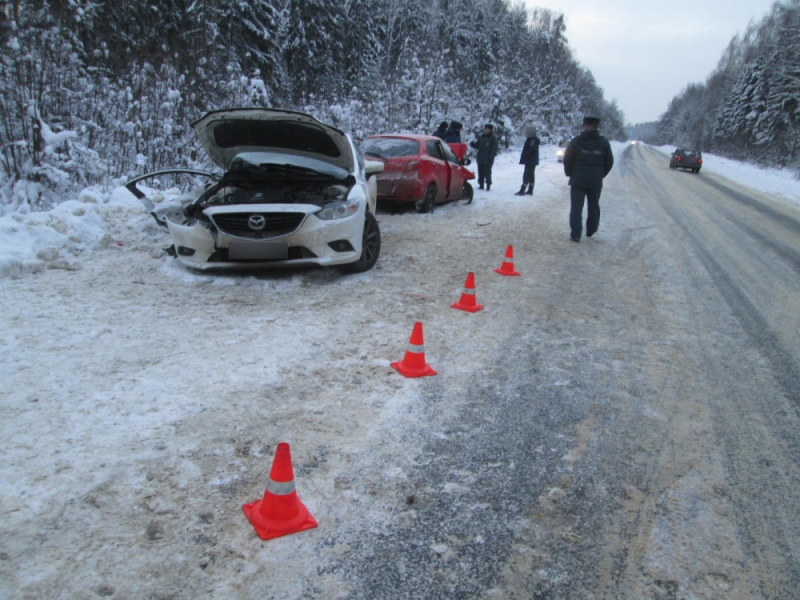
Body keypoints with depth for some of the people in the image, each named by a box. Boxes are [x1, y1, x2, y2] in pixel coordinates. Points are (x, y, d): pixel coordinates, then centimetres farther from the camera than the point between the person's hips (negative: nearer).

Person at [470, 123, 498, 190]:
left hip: (488, 160, -6)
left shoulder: (493, 138, -5)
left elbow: (494, 149, -8)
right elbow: (477, 145, 16)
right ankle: (481, 185, 18)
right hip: (480, 158, 6)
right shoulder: (481, 137, 10)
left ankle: (488, 185, 3)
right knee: (480, 172, 9)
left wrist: (491, 157, -16)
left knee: (487, 172, -4)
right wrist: (473, 144, -5)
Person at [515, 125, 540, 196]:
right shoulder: (530, 140, 12)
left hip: (530, 161, -10)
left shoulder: (533, 141, -20)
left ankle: (522, 191, -7)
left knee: (526, 175, -8)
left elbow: (532, 150, -32)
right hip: (532, 161, 10)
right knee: (531, 175, 12)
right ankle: (530, 190, 17)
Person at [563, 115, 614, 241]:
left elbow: (567, 159, -4)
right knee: (594, 206, 18)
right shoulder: (604, 143, 1)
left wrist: (569, 173, 12)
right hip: (596, 182, 2)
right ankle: (591, 230, 29)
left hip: (578, 180, -2)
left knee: (576, 207, 1)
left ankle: (575, 234, -2)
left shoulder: (576, 141, -8)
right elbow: (609, 162, 7)